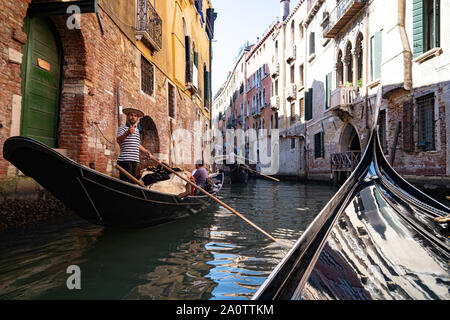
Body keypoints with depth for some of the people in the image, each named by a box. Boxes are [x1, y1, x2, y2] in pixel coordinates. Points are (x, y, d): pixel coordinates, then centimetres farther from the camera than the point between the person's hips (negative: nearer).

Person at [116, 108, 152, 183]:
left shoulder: (137, 130, 20)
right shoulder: (122, 128, -3)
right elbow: (118, 140, -21)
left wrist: (146, 152, 33)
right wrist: (127, 133, -37)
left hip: (135, 161, 7)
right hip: (125, 160, -7)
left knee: (133, 181, 10)